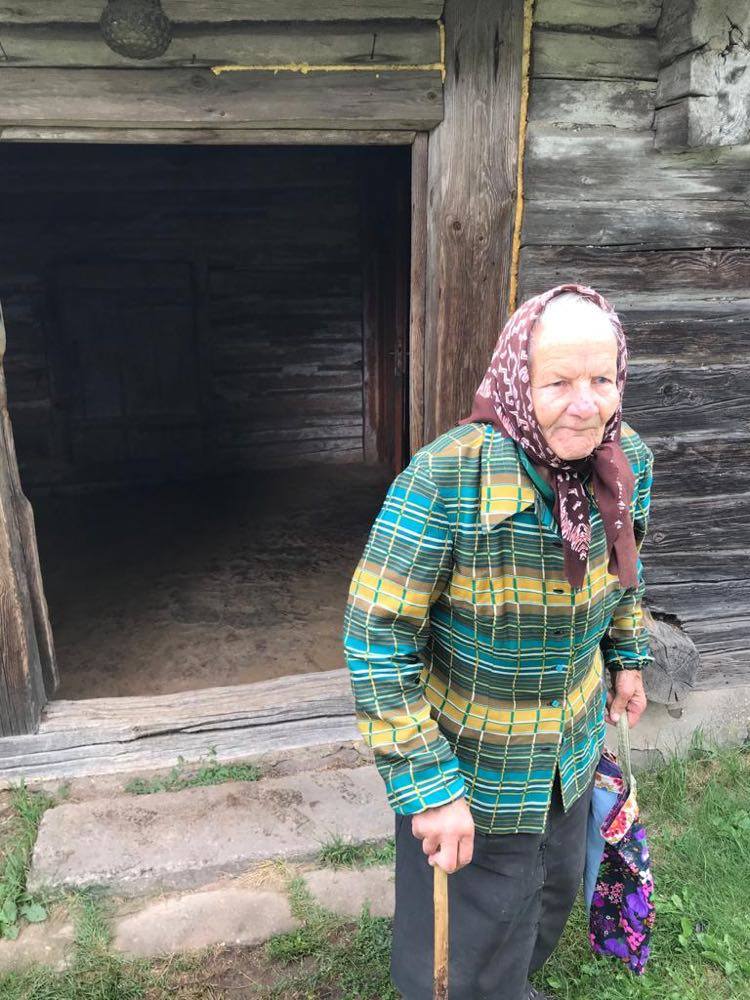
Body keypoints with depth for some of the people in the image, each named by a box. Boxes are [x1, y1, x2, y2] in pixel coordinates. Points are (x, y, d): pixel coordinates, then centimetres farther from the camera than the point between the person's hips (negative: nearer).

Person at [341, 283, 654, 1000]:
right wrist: (428, 786, -25)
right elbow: (375, 637, -27)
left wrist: (627, 655, 18)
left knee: (556, 890, 32)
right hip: (470, 767, -6)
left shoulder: (628, 462, -11)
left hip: (572, 749, 6)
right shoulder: (441, 482, -32)